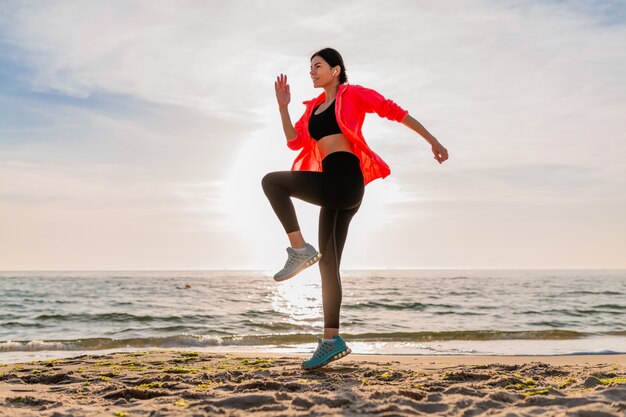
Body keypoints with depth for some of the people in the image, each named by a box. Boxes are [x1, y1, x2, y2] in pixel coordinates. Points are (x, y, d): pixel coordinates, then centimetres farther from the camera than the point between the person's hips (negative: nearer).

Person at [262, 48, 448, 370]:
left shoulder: (352, 95, 5)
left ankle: (300, 249, -14)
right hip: (333, 189, 8)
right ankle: (332, 340, 6)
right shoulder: (314, 107, 24)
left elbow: (394, 111, 3)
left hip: (345, 181, -8)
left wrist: (432, 141, 0)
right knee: (328, 263, 4)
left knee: (271, 181, -15)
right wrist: (283, 106, 7)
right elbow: (294, 141, 15)